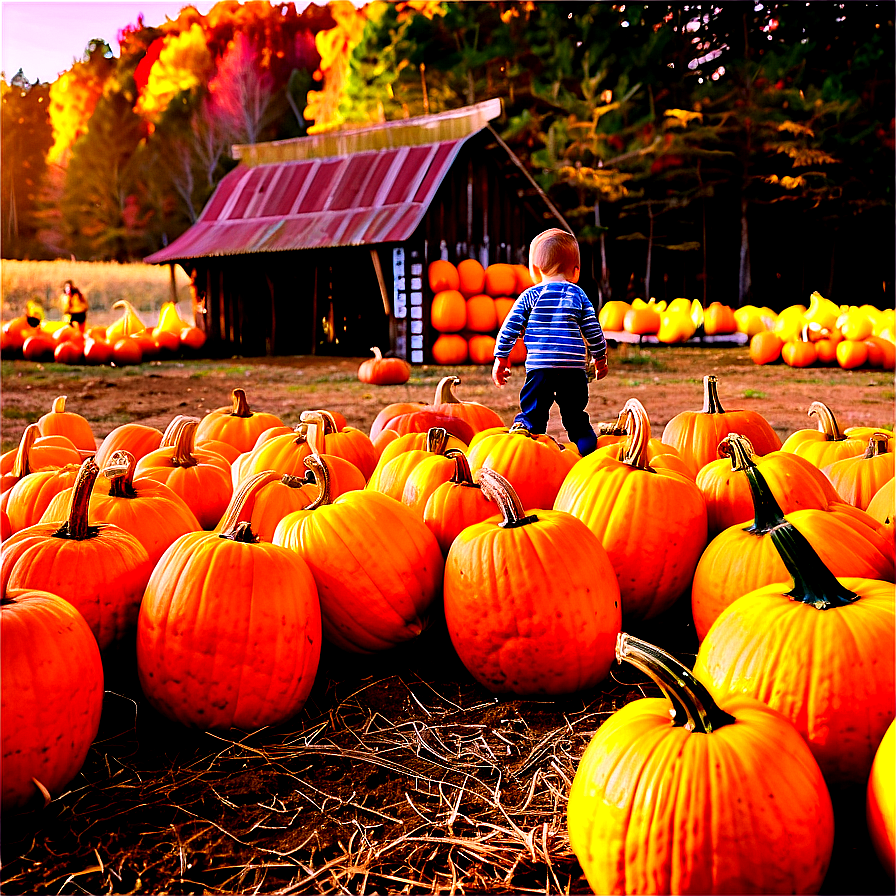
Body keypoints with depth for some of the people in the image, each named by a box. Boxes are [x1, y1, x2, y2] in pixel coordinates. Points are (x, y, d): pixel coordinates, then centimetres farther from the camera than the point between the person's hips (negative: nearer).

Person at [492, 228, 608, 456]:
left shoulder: (529, 296, 7)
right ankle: (589, 451, 8)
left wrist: (501, 357, 14)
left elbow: (510, 328, 5)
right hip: (575, 368, 2)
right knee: (575, 416, 13)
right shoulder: (579, 295, 11)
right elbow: (594, 331, 11)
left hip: (539, 366, -1)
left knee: (532, 413, 4)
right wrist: (600, 358, 24)